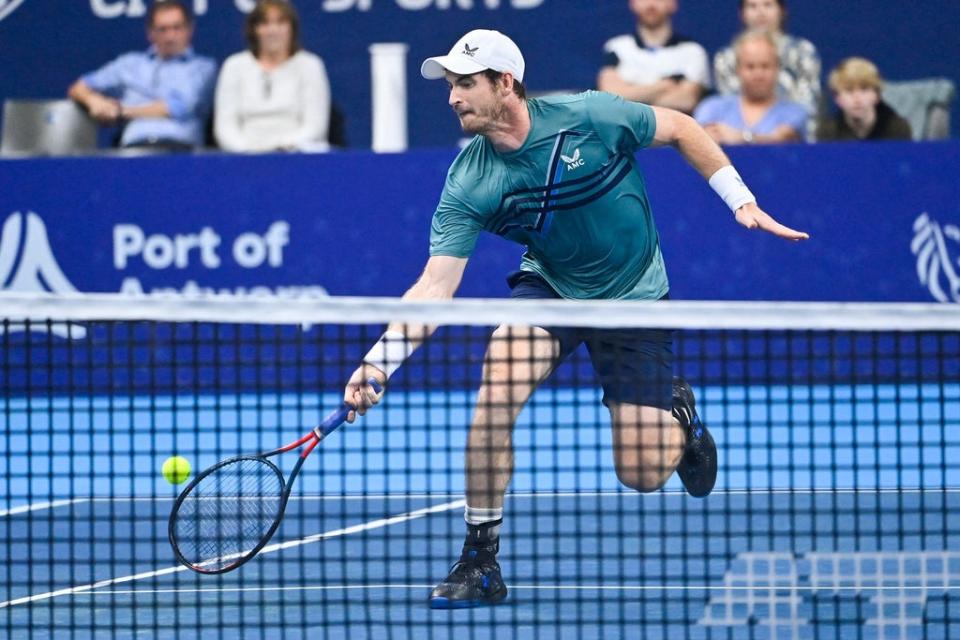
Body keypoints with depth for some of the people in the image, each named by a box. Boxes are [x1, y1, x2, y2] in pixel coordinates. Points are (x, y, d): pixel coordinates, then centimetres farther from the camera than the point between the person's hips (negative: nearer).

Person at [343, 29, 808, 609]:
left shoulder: (589, 116, -24)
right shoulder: (469, 185, -19)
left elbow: (680, 128, -6)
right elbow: (436, 286, -23)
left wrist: (742, 200, -7)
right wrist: (378, 362, -36)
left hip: (634, 297, -1)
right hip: (550, 286, 1)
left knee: (643, 473, -6)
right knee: (497, 389, -28)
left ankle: (678, 412, 32)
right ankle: (481, 561, -14)